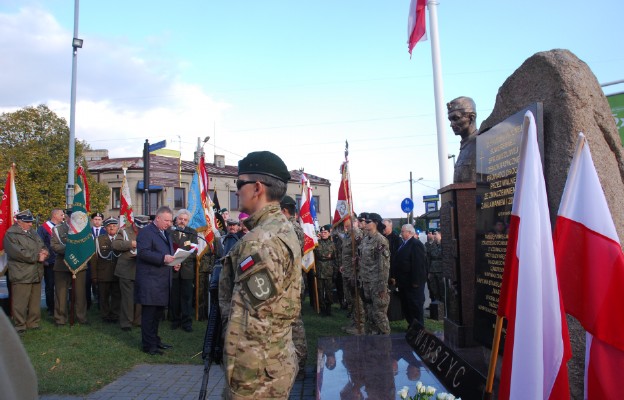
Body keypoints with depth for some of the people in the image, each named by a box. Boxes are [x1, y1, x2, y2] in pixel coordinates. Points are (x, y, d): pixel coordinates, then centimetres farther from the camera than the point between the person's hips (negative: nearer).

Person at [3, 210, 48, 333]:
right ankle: (20, 326, 9)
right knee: (20, 302, -2)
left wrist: (44, 253, -4)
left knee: (35, 301, 13)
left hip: (36, 273, 7)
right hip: (21, 275, -7)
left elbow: (43, 246, 19)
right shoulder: (11, 234, -8)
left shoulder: (33, 232, 16)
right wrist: (37, 257, -14)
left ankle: (33, 323, 23)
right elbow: (18, 253, -19)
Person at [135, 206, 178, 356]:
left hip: (162, 280, 9)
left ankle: (155, 340, 28)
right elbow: (142, 252, -21)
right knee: (149, 313, -1)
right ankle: (148, 345, 8)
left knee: (158, 312, 16)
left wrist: (174, 262, 7)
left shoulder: (166, 233, 19)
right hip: (149, 280, -9)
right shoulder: (146, 232, -9)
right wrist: (163, 258, -28)